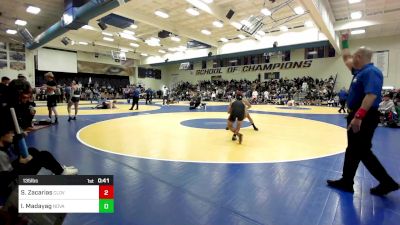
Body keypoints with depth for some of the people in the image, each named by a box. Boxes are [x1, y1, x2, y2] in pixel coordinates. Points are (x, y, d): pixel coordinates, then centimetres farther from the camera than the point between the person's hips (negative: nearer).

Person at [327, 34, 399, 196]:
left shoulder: (371, 72, -17)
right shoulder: (360, 71, 12)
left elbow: (371, 95, -30)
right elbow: (346, 59, 28)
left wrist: (358, 117, -35)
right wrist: (345, 42, 31)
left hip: (364, 118, -10)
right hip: (356, 116, 10)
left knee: (362, 152, -1)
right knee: (353, 150, 13)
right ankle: (346, 182, 23)